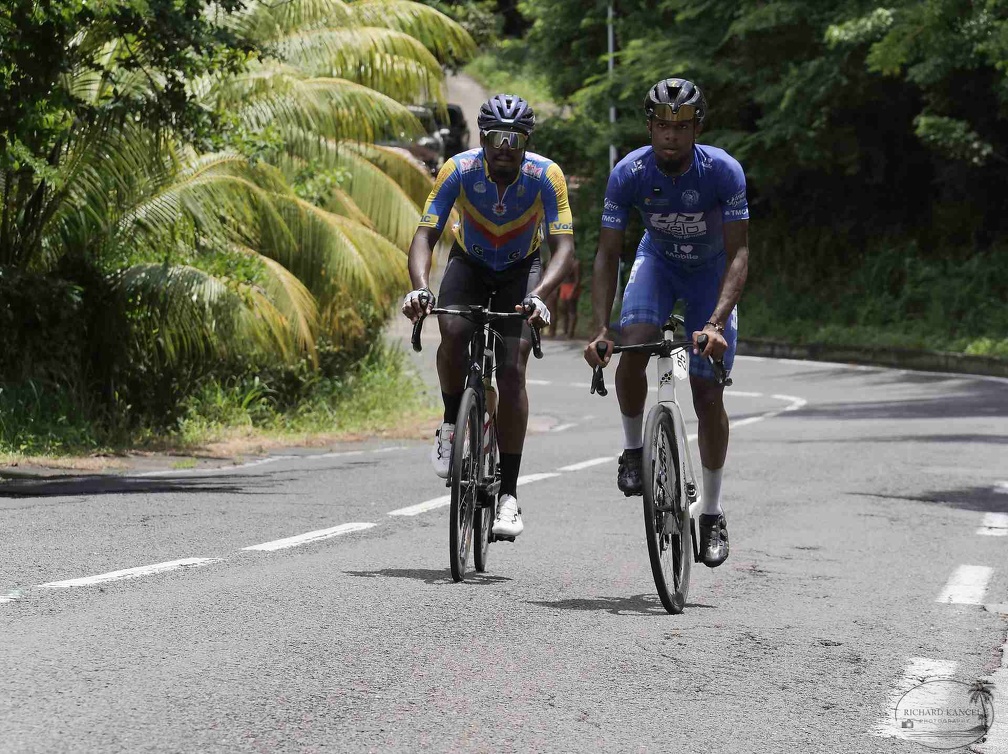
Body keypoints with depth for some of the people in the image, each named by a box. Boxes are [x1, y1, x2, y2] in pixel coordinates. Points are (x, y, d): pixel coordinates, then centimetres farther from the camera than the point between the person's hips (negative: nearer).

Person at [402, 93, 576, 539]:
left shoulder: (546, 176, -27)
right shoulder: (459, 170, -26)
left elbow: (563, 247, -32)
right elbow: (425, 235, -29)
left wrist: (538, 296, -50)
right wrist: (419, 287, -48)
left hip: (522, 269, -1)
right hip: (470, 263, 1)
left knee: (512, 370, -18)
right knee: (453, 333, -31)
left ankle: (509, 494, -14)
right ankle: (451, 423, -3)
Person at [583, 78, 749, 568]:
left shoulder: (723, 171, -30)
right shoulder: (629, 174, -26)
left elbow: (738, 253, -31)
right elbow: (607, 255, -23)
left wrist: (716, 323, -45)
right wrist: (600, 330, -35)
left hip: (712, 271, -1)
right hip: (658, 261, 1)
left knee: (708, 395, -5)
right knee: (633, 347, -29)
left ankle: (712, 514, 9)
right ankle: (633, 449, -4)